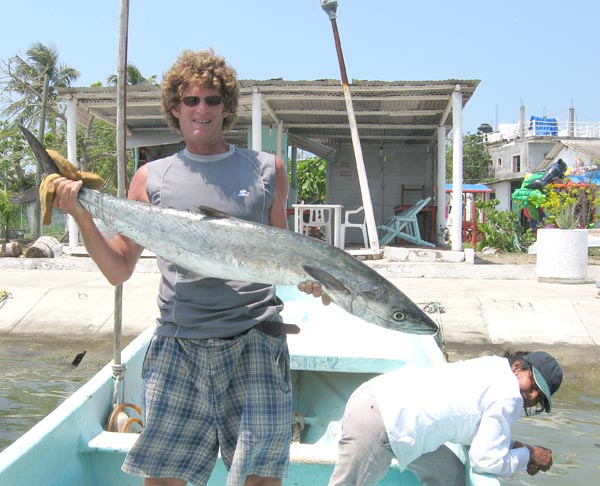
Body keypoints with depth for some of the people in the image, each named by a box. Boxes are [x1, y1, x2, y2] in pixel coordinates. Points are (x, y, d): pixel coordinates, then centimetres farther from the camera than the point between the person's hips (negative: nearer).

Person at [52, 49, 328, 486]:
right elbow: (119, 270, 9)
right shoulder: (151, 178, 9)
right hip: (177, 344, 1)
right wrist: (83, 218, -5)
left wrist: (303, 277, -5)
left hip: (255, 339, 0)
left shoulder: (266, 169, 9)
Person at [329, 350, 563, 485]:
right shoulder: (508, 397, -12)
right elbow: (487, 460, -8)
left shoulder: (494, 366, 15)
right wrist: (528, 456, 6)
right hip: (378, 421, -10)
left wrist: (516, 447, 16)